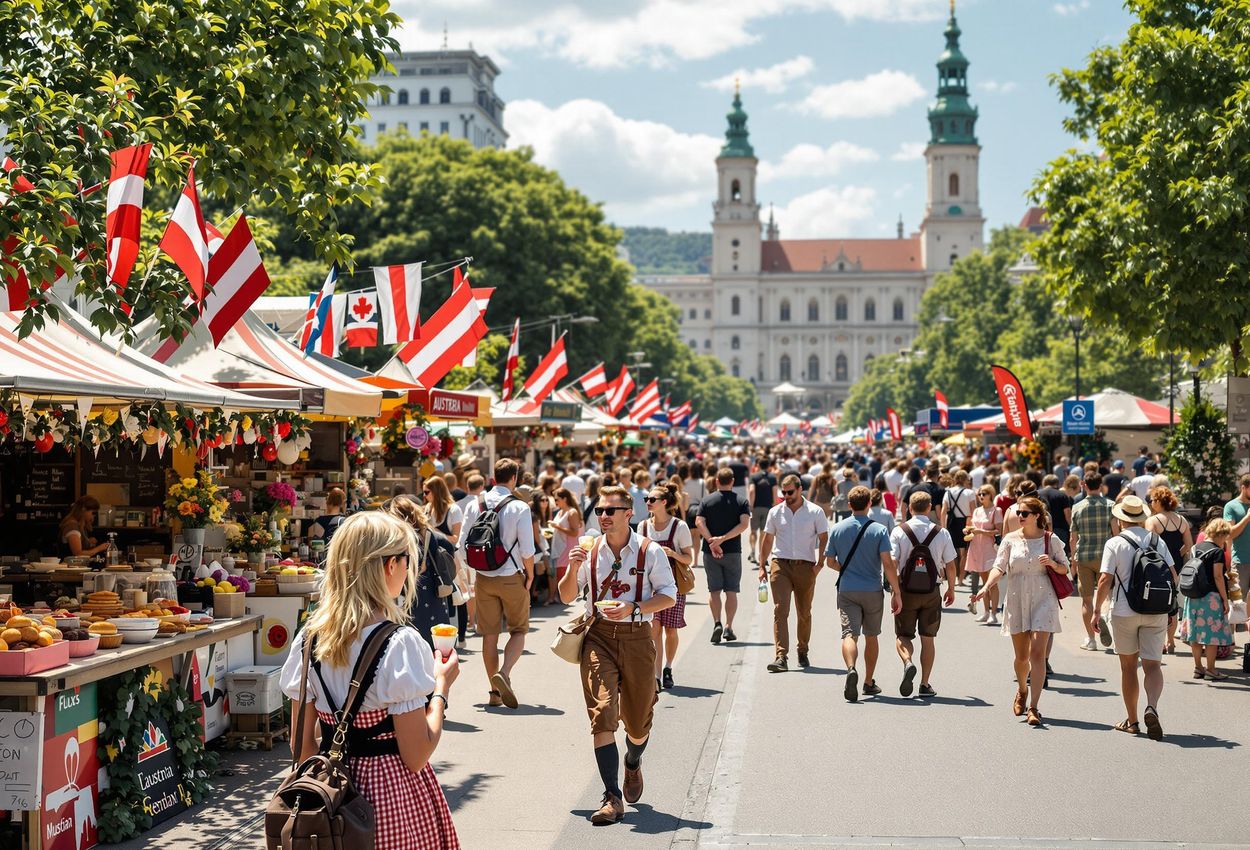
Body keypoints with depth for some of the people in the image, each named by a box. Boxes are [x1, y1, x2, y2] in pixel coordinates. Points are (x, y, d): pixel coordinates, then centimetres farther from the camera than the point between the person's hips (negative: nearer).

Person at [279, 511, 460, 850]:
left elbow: (302, 745, 4)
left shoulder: (310, 637, -1)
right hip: (395, 794, -6)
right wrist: (441, 686, -6)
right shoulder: (400, 643, -18)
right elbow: (415, 757, -17)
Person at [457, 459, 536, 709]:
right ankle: (504, 673, -14)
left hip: (484, 578, 3)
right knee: (518, 630, 10)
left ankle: (495, 691, 14)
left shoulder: (475, 505, 0)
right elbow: (527, 549, -14)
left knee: (490, 634, 10)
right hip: (512, 578, -3)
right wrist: (530, 575, 2)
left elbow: (463, 546, 2)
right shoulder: (519, 507, -12)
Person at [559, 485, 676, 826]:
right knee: (602, 715, -13)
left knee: (638, 720, 11)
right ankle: (613, 799, -11)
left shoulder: (650, 551, -3)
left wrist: (632, 609, -17)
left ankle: (632, 765, 46)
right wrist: (573, 569, -9)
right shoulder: (590, 551, 4)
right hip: (599, 636, 1)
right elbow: (567, 596, 10)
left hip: (637, 638, -1)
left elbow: (669, 596, -3)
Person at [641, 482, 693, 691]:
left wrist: (671, 553, -21)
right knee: (654, 627, -10)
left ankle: (667, 668, 28)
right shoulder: (643, 526, 3)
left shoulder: (679, 527, -7)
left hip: (673, 583, -2)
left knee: (670, 630, 5)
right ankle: (656, 675, -11)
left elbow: (688, 558, -5)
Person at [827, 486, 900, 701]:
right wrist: (896, 592, -10)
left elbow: (830, 561, 6)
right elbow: (887, 563, -14)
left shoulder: (837, 529, 0)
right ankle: (869, 682, 24)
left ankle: (851, 668, -36)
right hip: (872, 591, 0)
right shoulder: (879, 530, -7)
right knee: (871, 636, 16)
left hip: (847, 590, 0)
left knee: (850, 634, -8)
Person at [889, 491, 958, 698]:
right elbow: (950, 565, 2)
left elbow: (892, 562, -12)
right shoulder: (941, 533, -2)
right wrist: (951, 589, 16)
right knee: (928, 638, 12)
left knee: (903, 635, 10)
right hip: (932, 591, 1)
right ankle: (925, 684, 13)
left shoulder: (899, 531, -6)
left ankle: (908, 662, -20)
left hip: (906, 589, -1)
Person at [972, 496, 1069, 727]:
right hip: (1016, 601, 2)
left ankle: (1033, 707, -11)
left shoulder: (1050, 539, 1)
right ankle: (1022, 691, 40)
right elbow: (999, 567, -4)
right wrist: (986, 587, -21)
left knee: (1037, 653, -12)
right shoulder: (1011, 540, 4)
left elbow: (1064, 569, 8)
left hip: (1043, 600, -2)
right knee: (1021, 656, 10)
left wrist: (1052, 564, -15)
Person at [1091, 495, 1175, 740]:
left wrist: (1096, 611, -5)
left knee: (1128, 667, 9)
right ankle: (1152, 707, -23)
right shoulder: (1158, 542, 6)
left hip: (1125, 612, -2)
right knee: (1152, 665, 2)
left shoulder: (1115, 543, -6)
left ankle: (1132, 720, 15)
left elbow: (1105, 580, -12)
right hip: (1157, 612, 2)